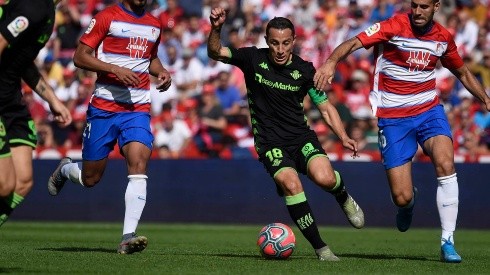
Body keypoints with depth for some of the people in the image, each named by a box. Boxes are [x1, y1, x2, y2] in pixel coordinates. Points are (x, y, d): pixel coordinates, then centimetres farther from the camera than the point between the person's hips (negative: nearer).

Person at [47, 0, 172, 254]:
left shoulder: (154, 25, 14)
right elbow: (80, 57, -6)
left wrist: (161, 72, 9)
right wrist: (115, 69, -18)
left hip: (138, 110, 3)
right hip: (104, 107, -3)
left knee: (138, 164, -20)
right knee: (90, 179, 5)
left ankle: (128, 237, -23)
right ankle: (65, 169, 42)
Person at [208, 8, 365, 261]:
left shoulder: (305, 70, 1)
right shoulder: (254, 58, -1)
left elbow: (325, 107, 8)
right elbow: (215, 53, -7)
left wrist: (343, 137, -5)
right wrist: (216, 29, -27)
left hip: (301, 137, 1)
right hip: (270, 142, -1)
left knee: (325, 178, -28)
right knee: (291, 184, -28)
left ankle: (344, 198, 11)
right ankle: (320, 249, -17)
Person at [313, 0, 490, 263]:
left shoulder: (443, 37, 3)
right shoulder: (395, 27, -12)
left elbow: (463, 73, 21)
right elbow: (353, 43, -25)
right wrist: (331, 61, -44)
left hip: (429, 111, 3)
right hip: (393, 118, -3)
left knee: (445, 165, -26)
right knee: (402, 198, -7)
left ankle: (447, 242, -17)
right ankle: (410, 201, 36)